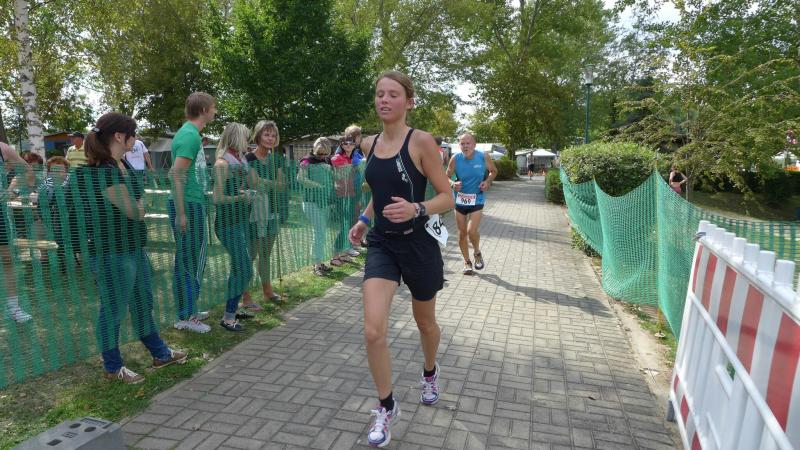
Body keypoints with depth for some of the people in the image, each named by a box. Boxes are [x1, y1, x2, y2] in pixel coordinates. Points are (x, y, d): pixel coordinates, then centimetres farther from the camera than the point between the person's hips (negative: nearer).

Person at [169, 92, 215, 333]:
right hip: (187, 205, -10)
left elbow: (183, 172, 21)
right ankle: (184, 317, 10)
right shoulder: (190, 135, -15)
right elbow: (177, 174, -22)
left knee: (195, 260, 17)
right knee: (187, 261, -1)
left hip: (194, 204, 10)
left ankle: (189, 309, 29)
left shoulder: (191, 133, 15)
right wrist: (180, 213, -23)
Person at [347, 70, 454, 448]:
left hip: (418, 245, -3)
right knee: (373, 331, -10)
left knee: (425, 323, 19)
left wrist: (416, 209, -29)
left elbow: (447, 197, -11)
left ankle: (430, 374, 52)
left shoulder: (421, 142, -12)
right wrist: (364, 220, 8)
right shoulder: (370, 144, 5)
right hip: (382, 245, 4)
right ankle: (386, 408, 13)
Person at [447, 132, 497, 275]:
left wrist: (487, 181, -11)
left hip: (477, 200, -2)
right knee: (462, 233, 7)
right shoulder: (455, 159, -9)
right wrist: (453, 184, -21)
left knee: (472, 231, -15)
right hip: (460, 200, 2)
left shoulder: (483, 157, -9)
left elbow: (493, 171, 8)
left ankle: (477, 253, 17)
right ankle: (467, 262, 26)